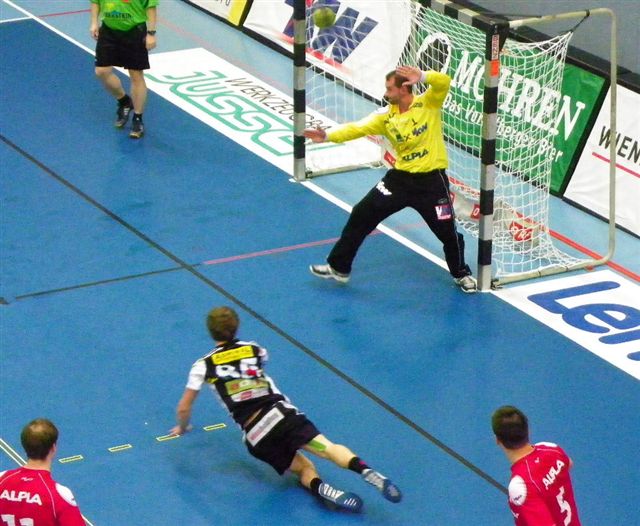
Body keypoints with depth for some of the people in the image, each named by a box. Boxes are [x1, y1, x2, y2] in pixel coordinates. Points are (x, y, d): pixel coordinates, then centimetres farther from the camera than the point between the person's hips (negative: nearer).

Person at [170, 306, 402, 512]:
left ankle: (320, 488, -27)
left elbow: (184, 408, 15)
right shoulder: (255, 350, 20)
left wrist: (182, 428, 37)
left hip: (256, 437, -1)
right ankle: (366, 471, -46)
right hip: (281, 413, 1)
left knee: (304, 467, 9)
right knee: (327, 448, -16)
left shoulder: (203, 366, 12)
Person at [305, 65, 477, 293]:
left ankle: (461, 274, 31)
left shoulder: (428, 103, -11)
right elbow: (358, 128, -8)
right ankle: (339, 267, 15)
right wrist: (328, 136, -18)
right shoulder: (386, 115, -2)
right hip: (400, 177, 4)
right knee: (361, 215, 2)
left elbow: (444, 82, -27)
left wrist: (422, 76, -44)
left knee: (447, 231, 2)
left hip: (432, 180, -4)